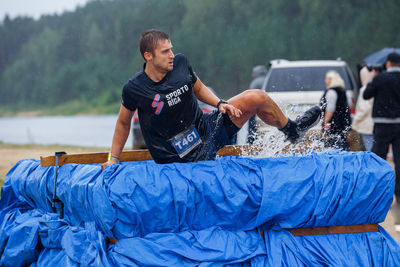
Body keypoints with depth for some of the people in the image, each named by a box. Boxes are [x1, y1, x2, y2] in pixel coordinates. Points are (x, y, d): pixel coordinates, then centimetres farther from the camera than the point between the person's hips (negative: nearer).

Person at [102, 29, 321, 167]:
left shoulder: (180, 63, -6)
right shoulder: (134, 89, -17)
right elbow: (123, 123, 0)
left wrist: (220, 104, -4)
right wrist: (113, 159, 0)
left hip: (206, 129, 4)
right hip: (182, 159, -4)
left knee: (257, 98, 1)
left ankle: (292, 130, 26)